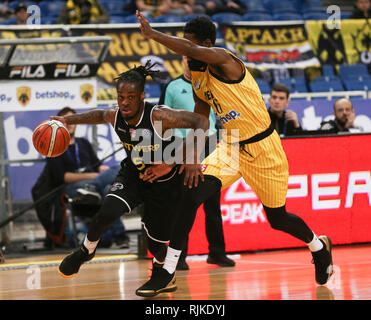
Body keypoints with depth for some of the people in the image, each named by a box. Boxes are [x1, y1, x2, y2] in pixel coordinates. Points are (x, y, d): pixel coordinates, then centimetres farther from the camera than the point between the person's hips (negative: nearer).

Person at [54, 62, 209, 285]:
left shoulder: (159, 116, -32)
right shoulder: (115, 116, -16)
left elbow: (201, 122, -33)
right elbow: (100, 115, 10)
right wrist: (69, 120, 0)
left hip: (165, 183, -3)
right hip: (133, 175, 3)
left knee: (157, 245, 3)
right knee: (107, 212, -26)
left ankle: (161, 269, 43)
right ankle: (86, 251, 5)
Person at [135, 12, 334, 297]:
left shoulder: (224, 61, -21)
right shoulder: (198, 82, 3)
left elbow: (190, 50, -41)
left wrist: (152, 34, -34)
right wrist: (190, 160, -2)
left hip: (263, 149, -6)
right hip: (231, 147, 6)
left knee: (278, 219, 10)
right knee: (192, 194, -17)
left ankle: (319, 246, 44)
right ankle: (167, 273, -14)